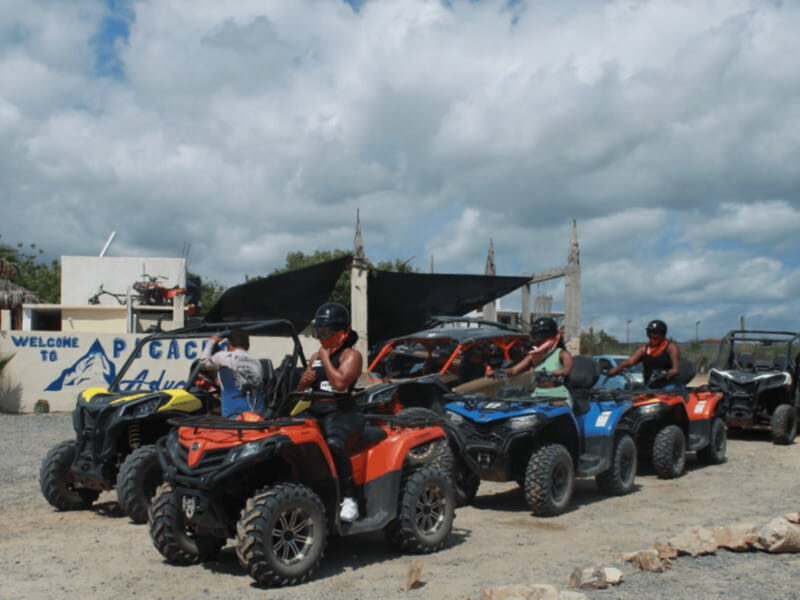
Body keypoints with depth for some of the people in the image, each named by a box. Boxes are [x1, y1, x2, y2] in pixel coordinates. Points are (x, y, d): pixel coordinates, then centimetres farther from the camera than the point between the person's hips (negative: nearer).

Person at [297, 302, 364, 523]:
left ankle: (349, 497, -28)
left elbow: (340, 383, -16)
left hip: (341, 413, -7)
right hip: (314, 413, 7)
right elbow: (301, 389, 25)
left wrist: (326, 358, -4)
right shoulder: (315, 357, 23)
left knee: (333, 443, -38)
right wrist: (304, 382, 2)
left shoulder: (351, 355, 2)